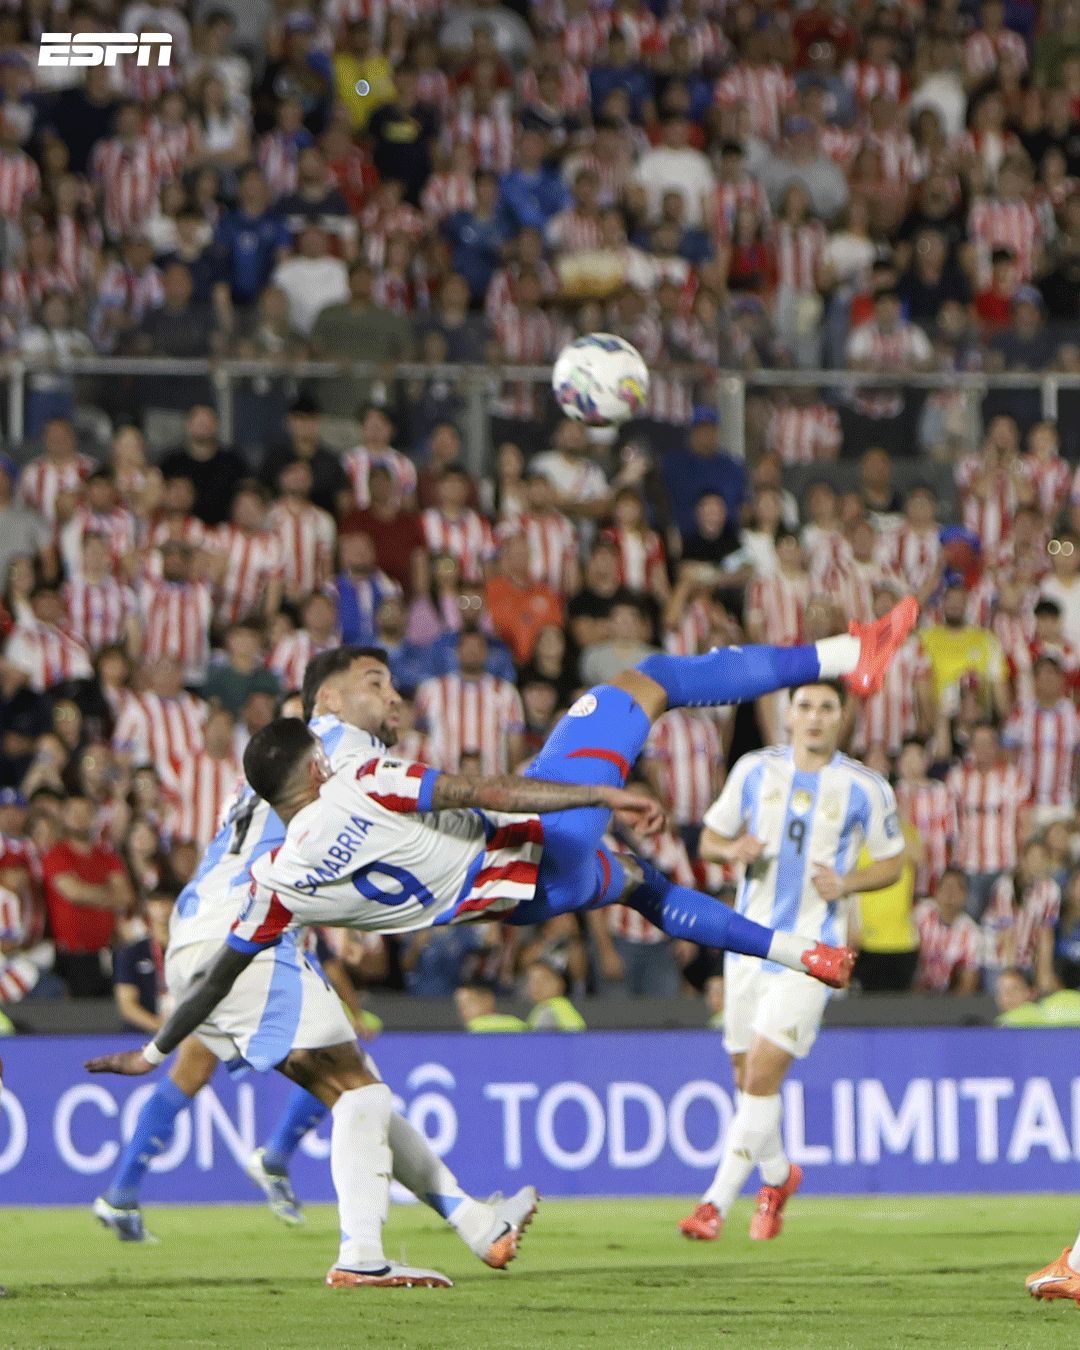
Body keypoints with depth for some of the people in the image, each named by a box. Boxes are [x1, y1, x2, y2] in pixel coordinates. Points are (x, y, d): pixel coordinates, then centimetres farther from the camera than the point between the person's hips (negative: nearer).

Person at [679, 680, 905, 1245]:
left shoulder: (866, 789, -2)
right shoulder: (754, 769, 5)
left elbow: (891, 862, 8)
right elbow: (709, 840, 12)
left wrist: (847, 883, -11)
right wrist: (733, 850, -11)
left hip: (812, 948, -4)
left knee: (763, 1071, -15)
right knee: (745, 1074, 10)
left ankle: (717, 1201, -12)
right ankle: (778, 1176, 37)